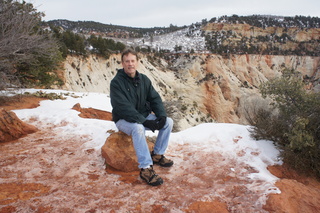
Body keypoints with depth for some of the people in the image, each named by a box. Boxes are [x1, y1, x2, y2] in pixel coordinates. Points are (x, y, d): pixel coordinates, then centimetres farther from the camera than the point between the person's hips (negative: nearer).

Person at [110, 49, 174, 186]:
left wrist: (161, 115, -16)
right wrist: (145, 121, -31)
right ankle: (145, 168, -32)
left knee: (168, 122, -8)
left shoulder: (144, 79, 3)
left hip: (144, 116, 6)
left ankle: (157, 155, 4)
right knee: (138, 128, -38)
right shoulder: (116, 82, -17)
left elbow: (155, 99, 3)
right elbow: (123, 108, -25)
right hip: (124, 120, -6)